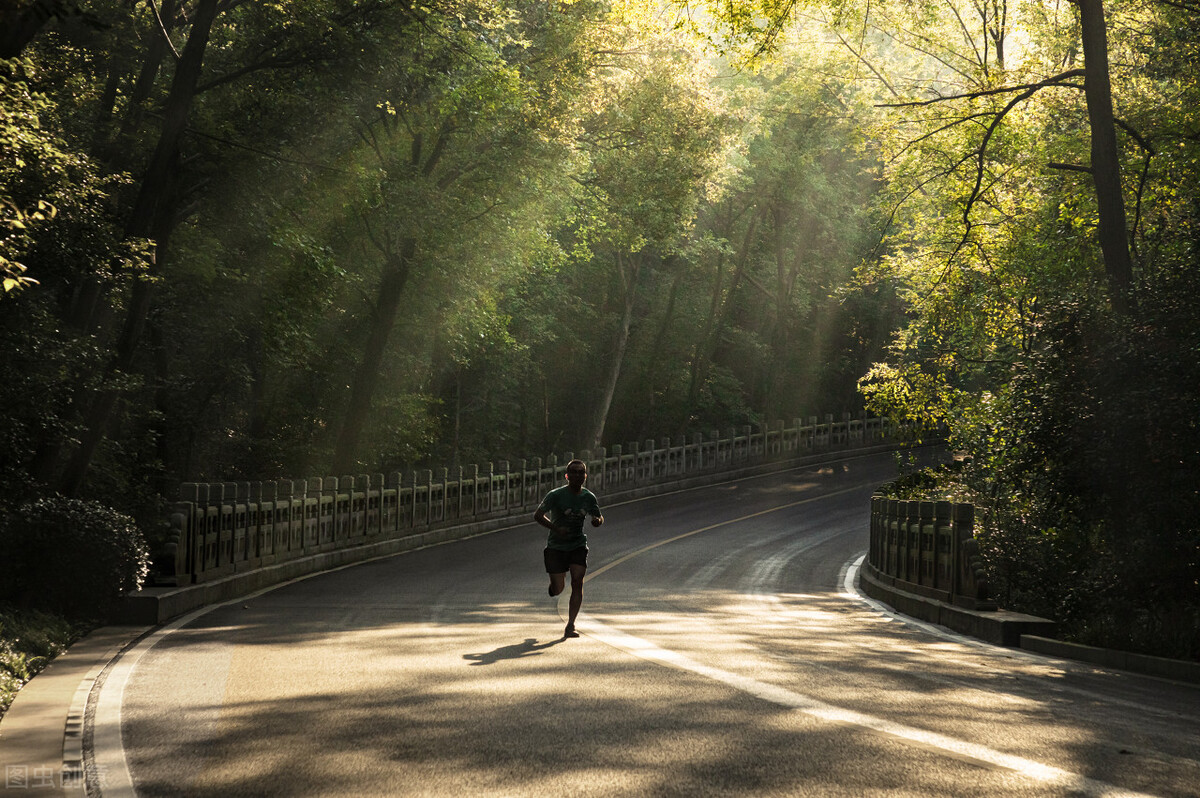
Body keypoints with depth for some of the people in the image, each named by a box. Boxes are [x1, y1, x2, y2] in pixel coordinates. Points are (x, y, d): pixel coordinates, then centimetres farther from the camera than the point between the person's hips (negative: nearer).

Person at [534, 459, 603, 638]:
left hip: (578, 545, 3)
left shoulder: (589, 497, 0)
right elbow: (537, 515, -14)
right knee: (558, 589, -5)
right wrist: (556, 528, -28)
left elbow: (599, 517, 16)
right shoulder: (556, 495, -12)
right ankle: (553, 583, 35)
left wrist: (597, 520, -10)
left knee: (577, 582, -15)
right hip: (556, 546, -2)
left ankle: (570, 626, -11)